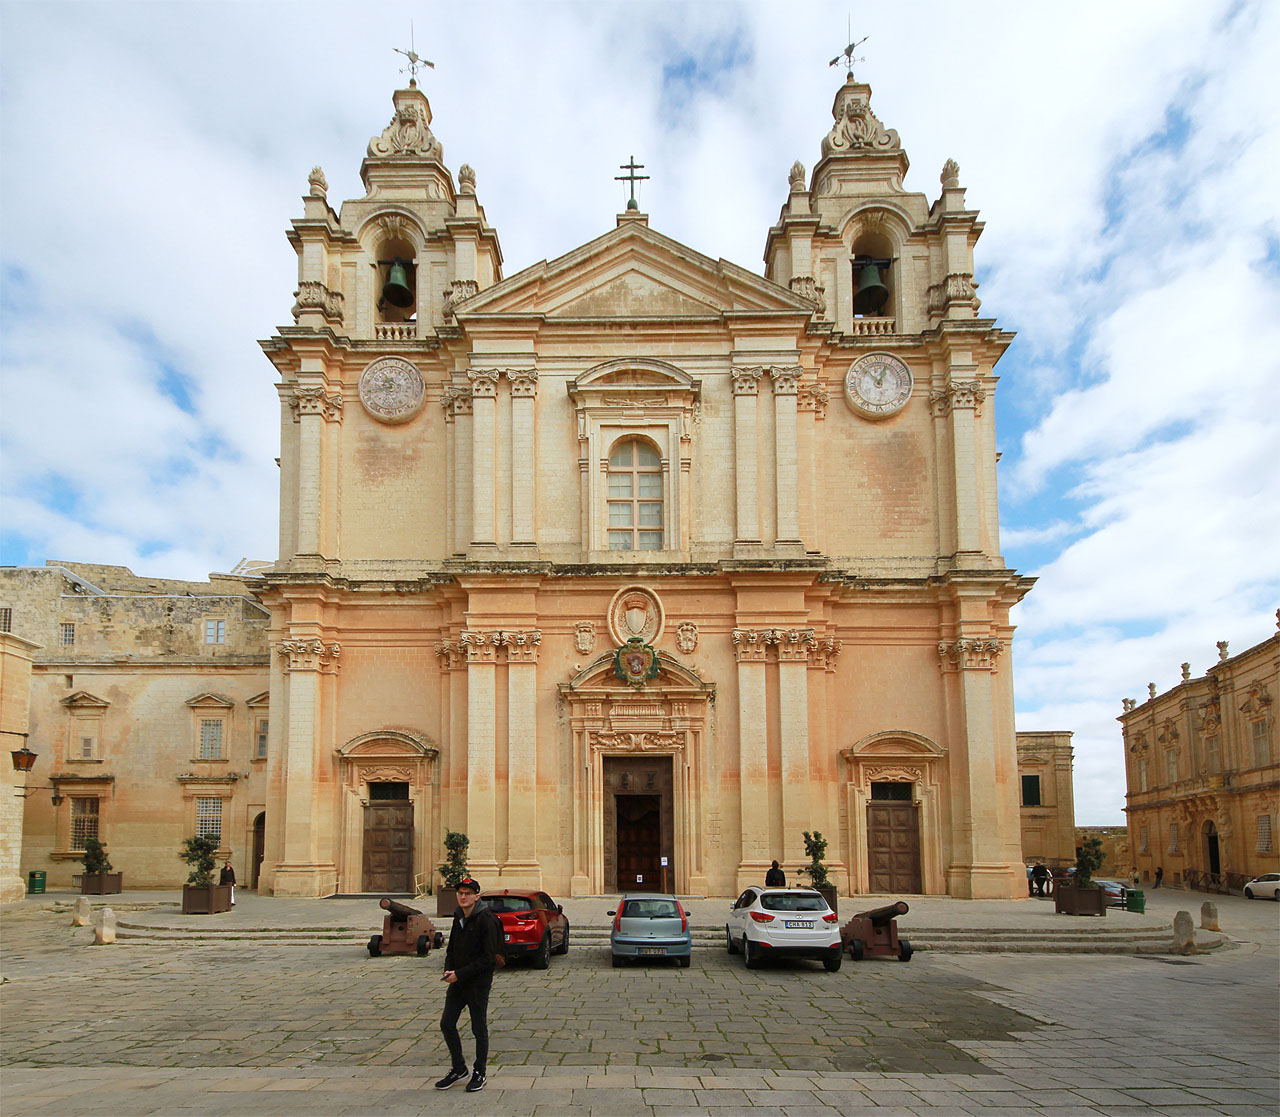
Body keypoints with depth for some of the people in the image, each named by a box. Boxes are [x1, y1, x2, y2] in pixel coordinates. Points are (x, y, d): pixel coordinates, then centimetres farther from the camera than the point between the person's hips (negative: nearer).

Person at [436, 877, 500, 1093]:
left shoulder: (486, 920, -16)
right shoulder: (458, 918, 8)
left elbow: (488, 957, -18)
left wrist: (460, 974, -20)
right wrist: (448, 970, -2)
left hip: (478, 983, -7)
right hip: (458, 981, 7)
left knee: (479, 1029, 4)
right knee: (447, 1024, 7)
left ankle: (479, 1073, 19)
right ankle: (458, 1069, 22)